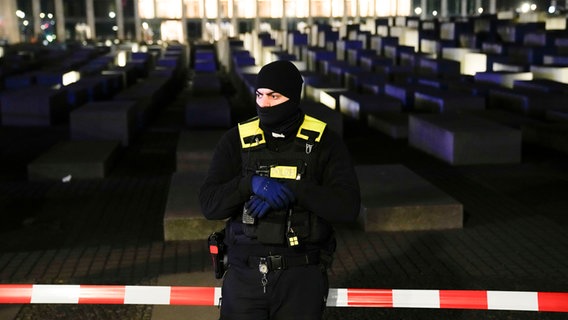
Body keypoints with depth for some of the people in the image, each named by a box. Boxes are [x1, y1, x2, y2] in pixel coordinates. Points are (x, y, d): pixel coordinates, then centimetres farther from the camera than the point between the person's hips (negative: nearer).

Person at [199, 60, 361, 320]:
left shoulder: (324, 142, -3)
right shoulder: (237, 140, 1)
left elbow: (347, 206, -12)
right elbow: (210, 205, -6)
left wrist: (291, 190, -21)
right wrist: (251, 183, -22)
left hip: (301, 275, -1)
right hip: (245, 272, 1)